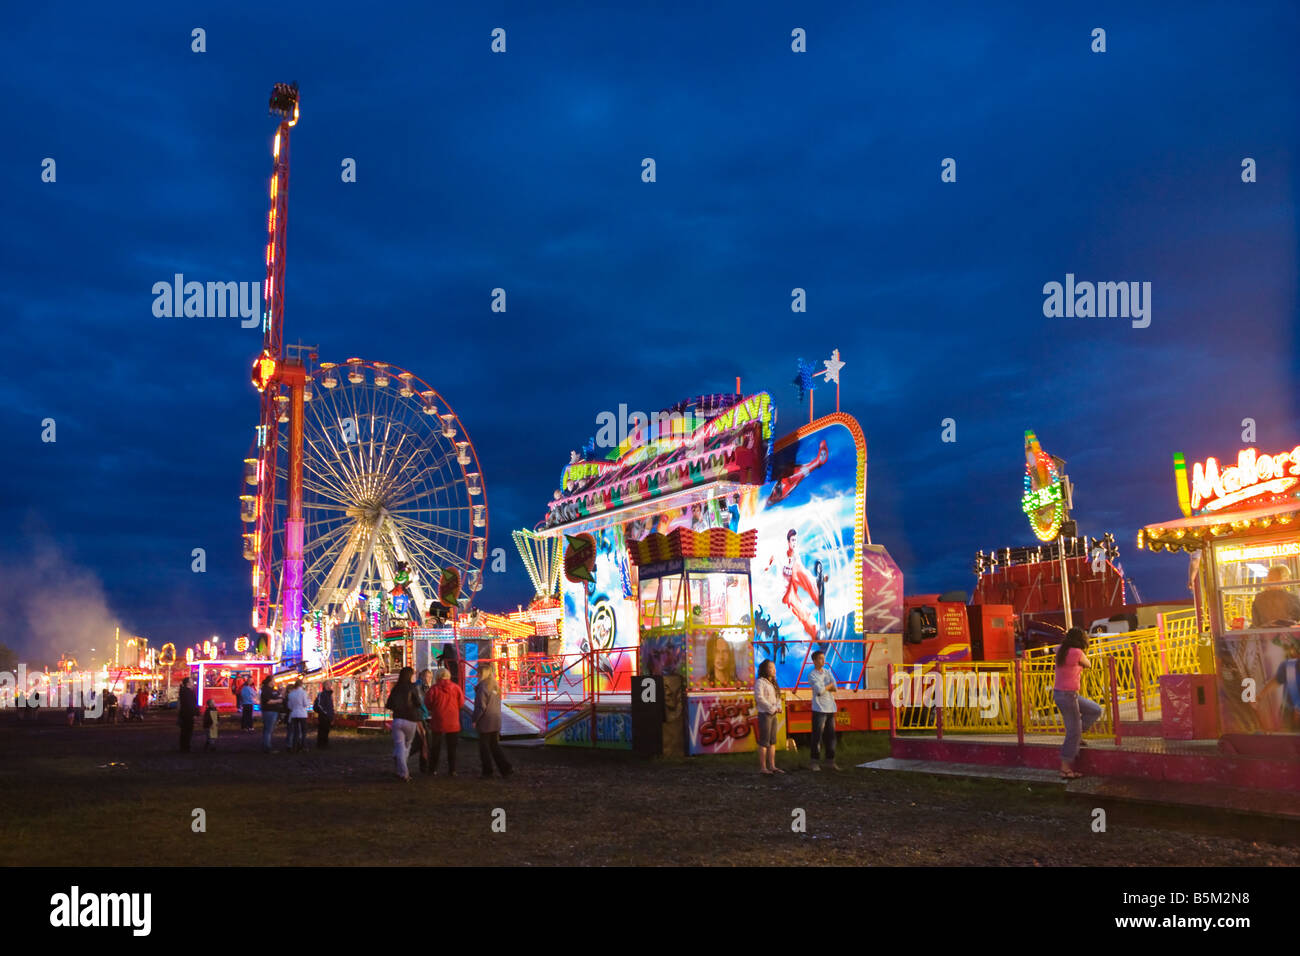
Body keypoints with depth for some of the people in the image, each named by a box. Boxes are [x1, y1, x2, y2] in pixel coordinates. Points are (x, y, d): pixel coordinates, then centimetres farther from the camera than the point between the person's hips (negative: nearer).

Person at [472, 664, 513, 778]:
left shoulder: (483, 686, -15)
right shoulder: (495, 686, 10)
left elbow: (481, 706, -18)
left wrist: (475, 720, -9)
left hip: (485, 722, -8)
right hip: (496, 722, 8)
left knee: (484, 747, 5)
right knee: (495, 746, 14)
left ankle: (487, 771, 10)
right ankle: (506, 768, 7)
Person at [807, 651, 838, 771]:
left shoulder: (828, 671, 14)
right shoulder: (812, 675, -4)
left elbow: (835, 688, 4)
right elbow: (819, 690, -17)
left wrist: (824, 688, -10)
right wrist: (830, 685, -1)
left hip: (831, 708, 6)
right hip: (819, 709, -5)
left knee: (831, 735, 8)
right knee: (817, 736, -4)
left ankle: (831, 761, 14)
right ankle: (815, 762, 3)